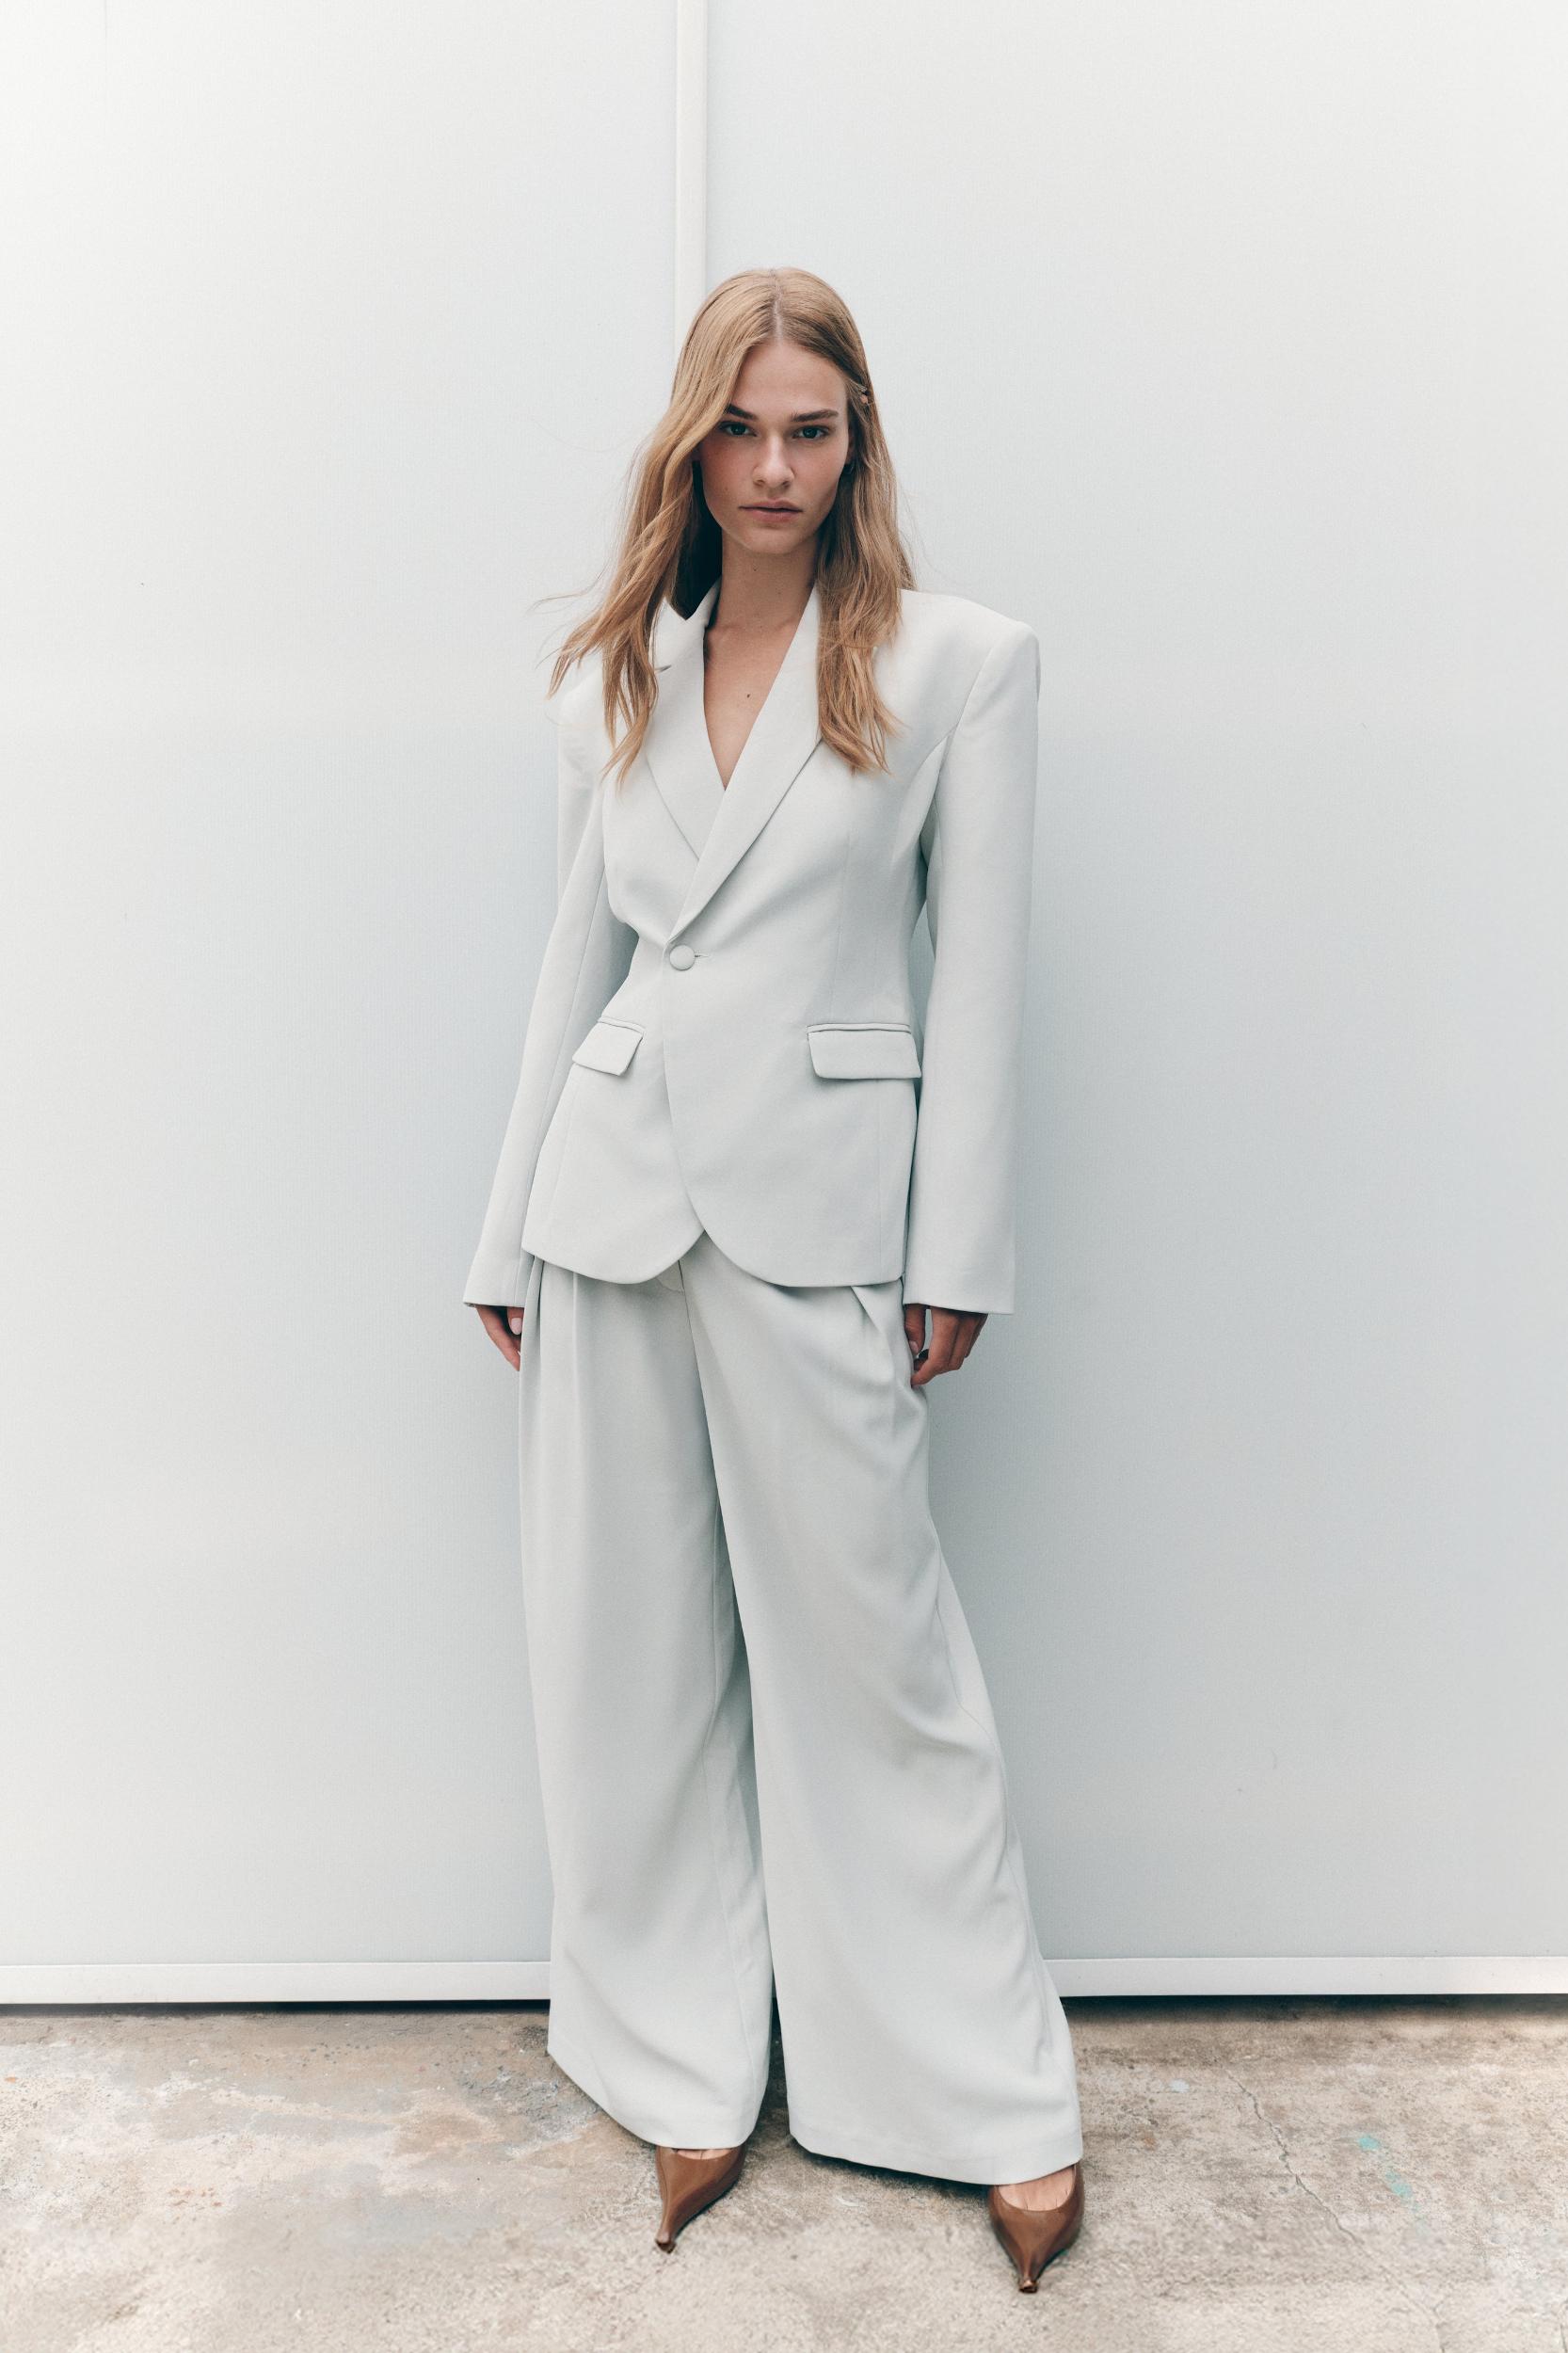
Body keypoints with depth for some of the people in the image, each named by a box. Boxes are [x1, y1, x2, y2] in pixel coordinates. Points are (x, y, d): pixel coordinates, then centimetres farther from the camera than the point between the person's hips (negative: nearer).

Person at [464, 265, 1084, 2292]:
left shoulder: (962, 664, 1)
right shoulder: (615, 679, 12)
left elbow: (977, 973, -1)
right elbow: (579, 957, 13)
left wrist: (955, 1259, -5)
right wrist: (511, 1236, 12)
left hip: (817, 1211, -4)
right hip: (615, 1194, 4)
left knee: (869, 1648, 3)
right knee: (634, 1653, 10)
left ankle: (998, 2100, 24)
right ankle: (690, 2064, 30)